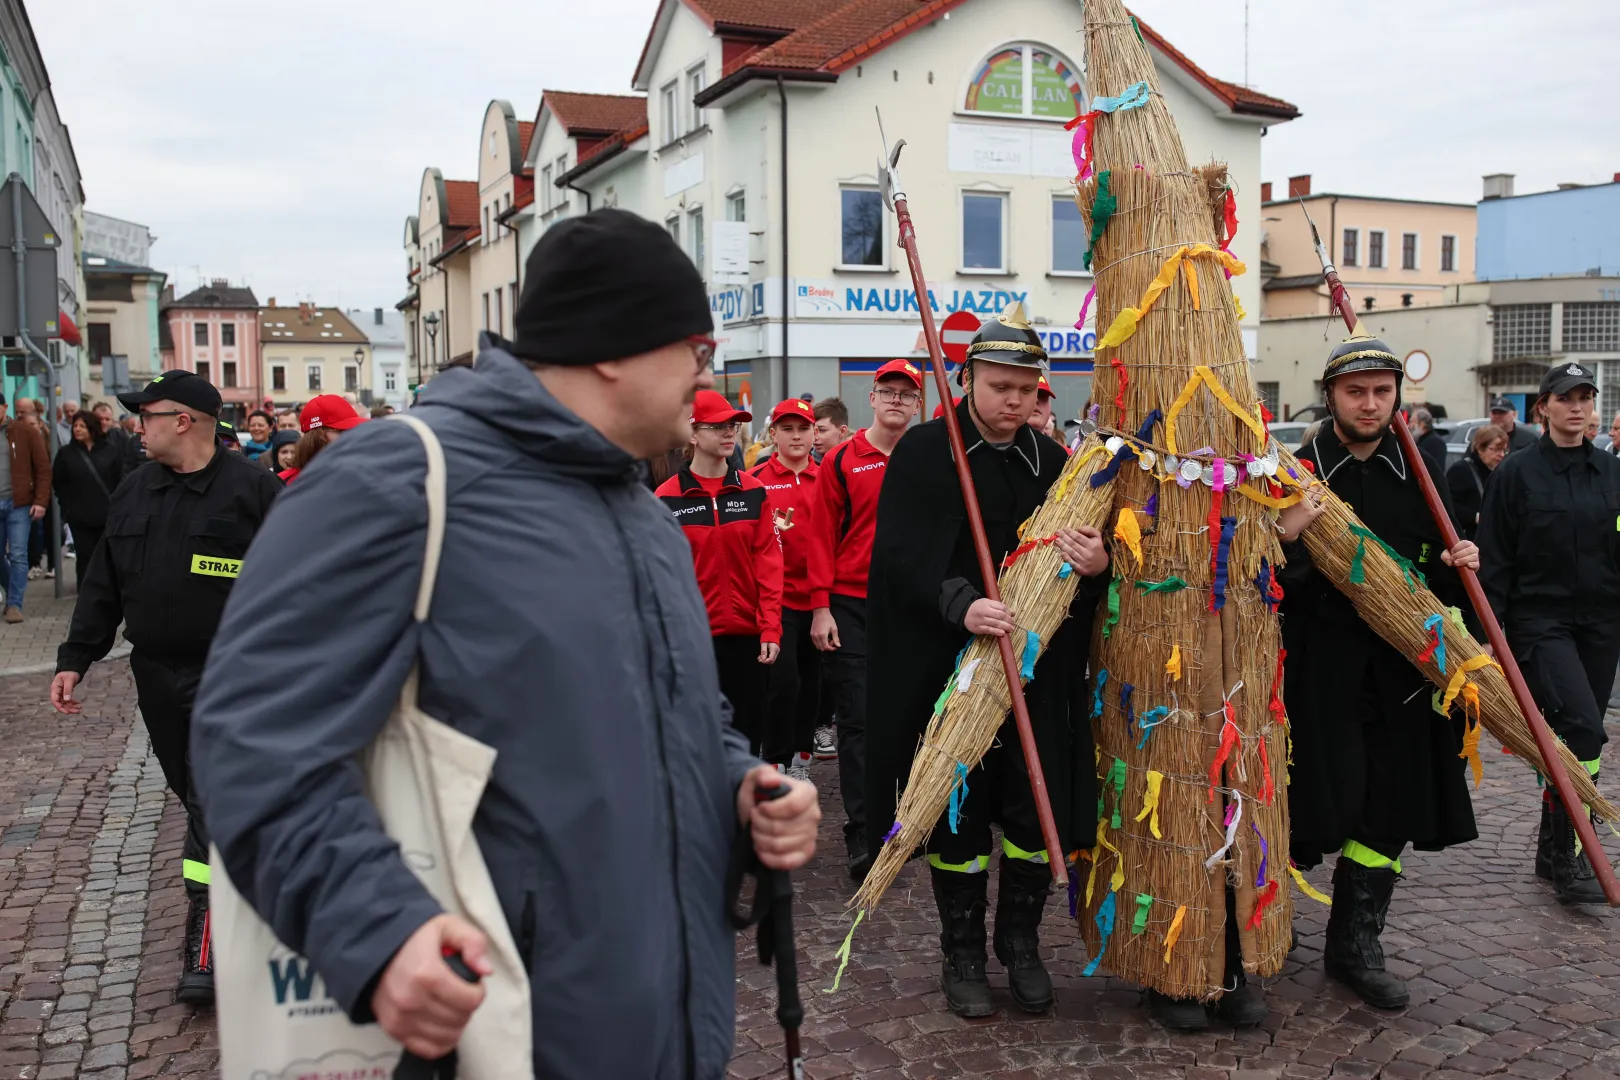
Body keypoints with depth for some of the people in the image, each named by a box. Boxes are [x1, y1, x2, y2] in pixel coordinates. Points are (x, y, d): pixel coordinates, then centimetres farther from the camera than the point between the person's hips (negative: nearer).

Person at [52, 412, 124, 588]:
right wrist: (66, 507, -5)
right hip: (79, 515, 0)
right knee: (85, 556, 0)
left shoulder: (109, 450, 2)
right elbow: (59, 483, 3)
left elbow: (119, 479, 3)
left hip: (107, 513, 0)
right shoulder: (66, 452, 3)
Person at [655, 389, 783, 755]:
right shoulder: (666, 498, -3)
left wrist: (771, 628, -5)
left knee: (748, 730, 8)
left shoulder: (754, 492, 5)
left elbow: (768, 562, 2)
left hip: (746, 634, 2)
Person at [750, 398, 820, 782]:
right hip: (777, 597, -4)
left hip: (816, 599, 4)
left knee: (812, 681, 12)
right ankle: (776, 765, 7)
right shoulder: (756, 481, -5)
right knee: (783, 681, -7)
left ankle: (800, 760, 27)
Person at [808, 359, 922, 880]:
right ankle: (860, 833, 4)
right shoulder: (841, 461, 0)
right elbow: (822, 535, -2)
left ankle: (896, 821, 25)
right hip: (851, 607, -3)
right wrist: (820, 606, -8)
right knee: (858, 719, -2)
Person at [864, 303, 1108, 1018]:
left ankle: (1021, 943, 29)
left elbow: (1089, 552, 10)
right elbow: (897, 553, -11)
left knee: (1037, 812, 7)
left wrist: (1099, 563, -15)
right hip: (949, 669, -3)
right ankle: (962, 953, 25)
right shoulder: (923, 452, -3)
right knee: (957, 813, 6)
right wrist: (960, 603, -27)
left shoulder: (1054, 461, 8)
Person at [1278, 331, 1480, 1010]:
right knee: (1313, 809, 0)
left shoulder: (1420, 476, 8)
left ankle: (1355, 947, 22)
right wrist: (1285, 537, -26)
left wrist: (1455, 567, -6)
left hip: (1400, 672, 4)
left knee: (1388, 812, 8)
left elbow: (1438, 584, 16)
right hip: (1317, 668, -4)